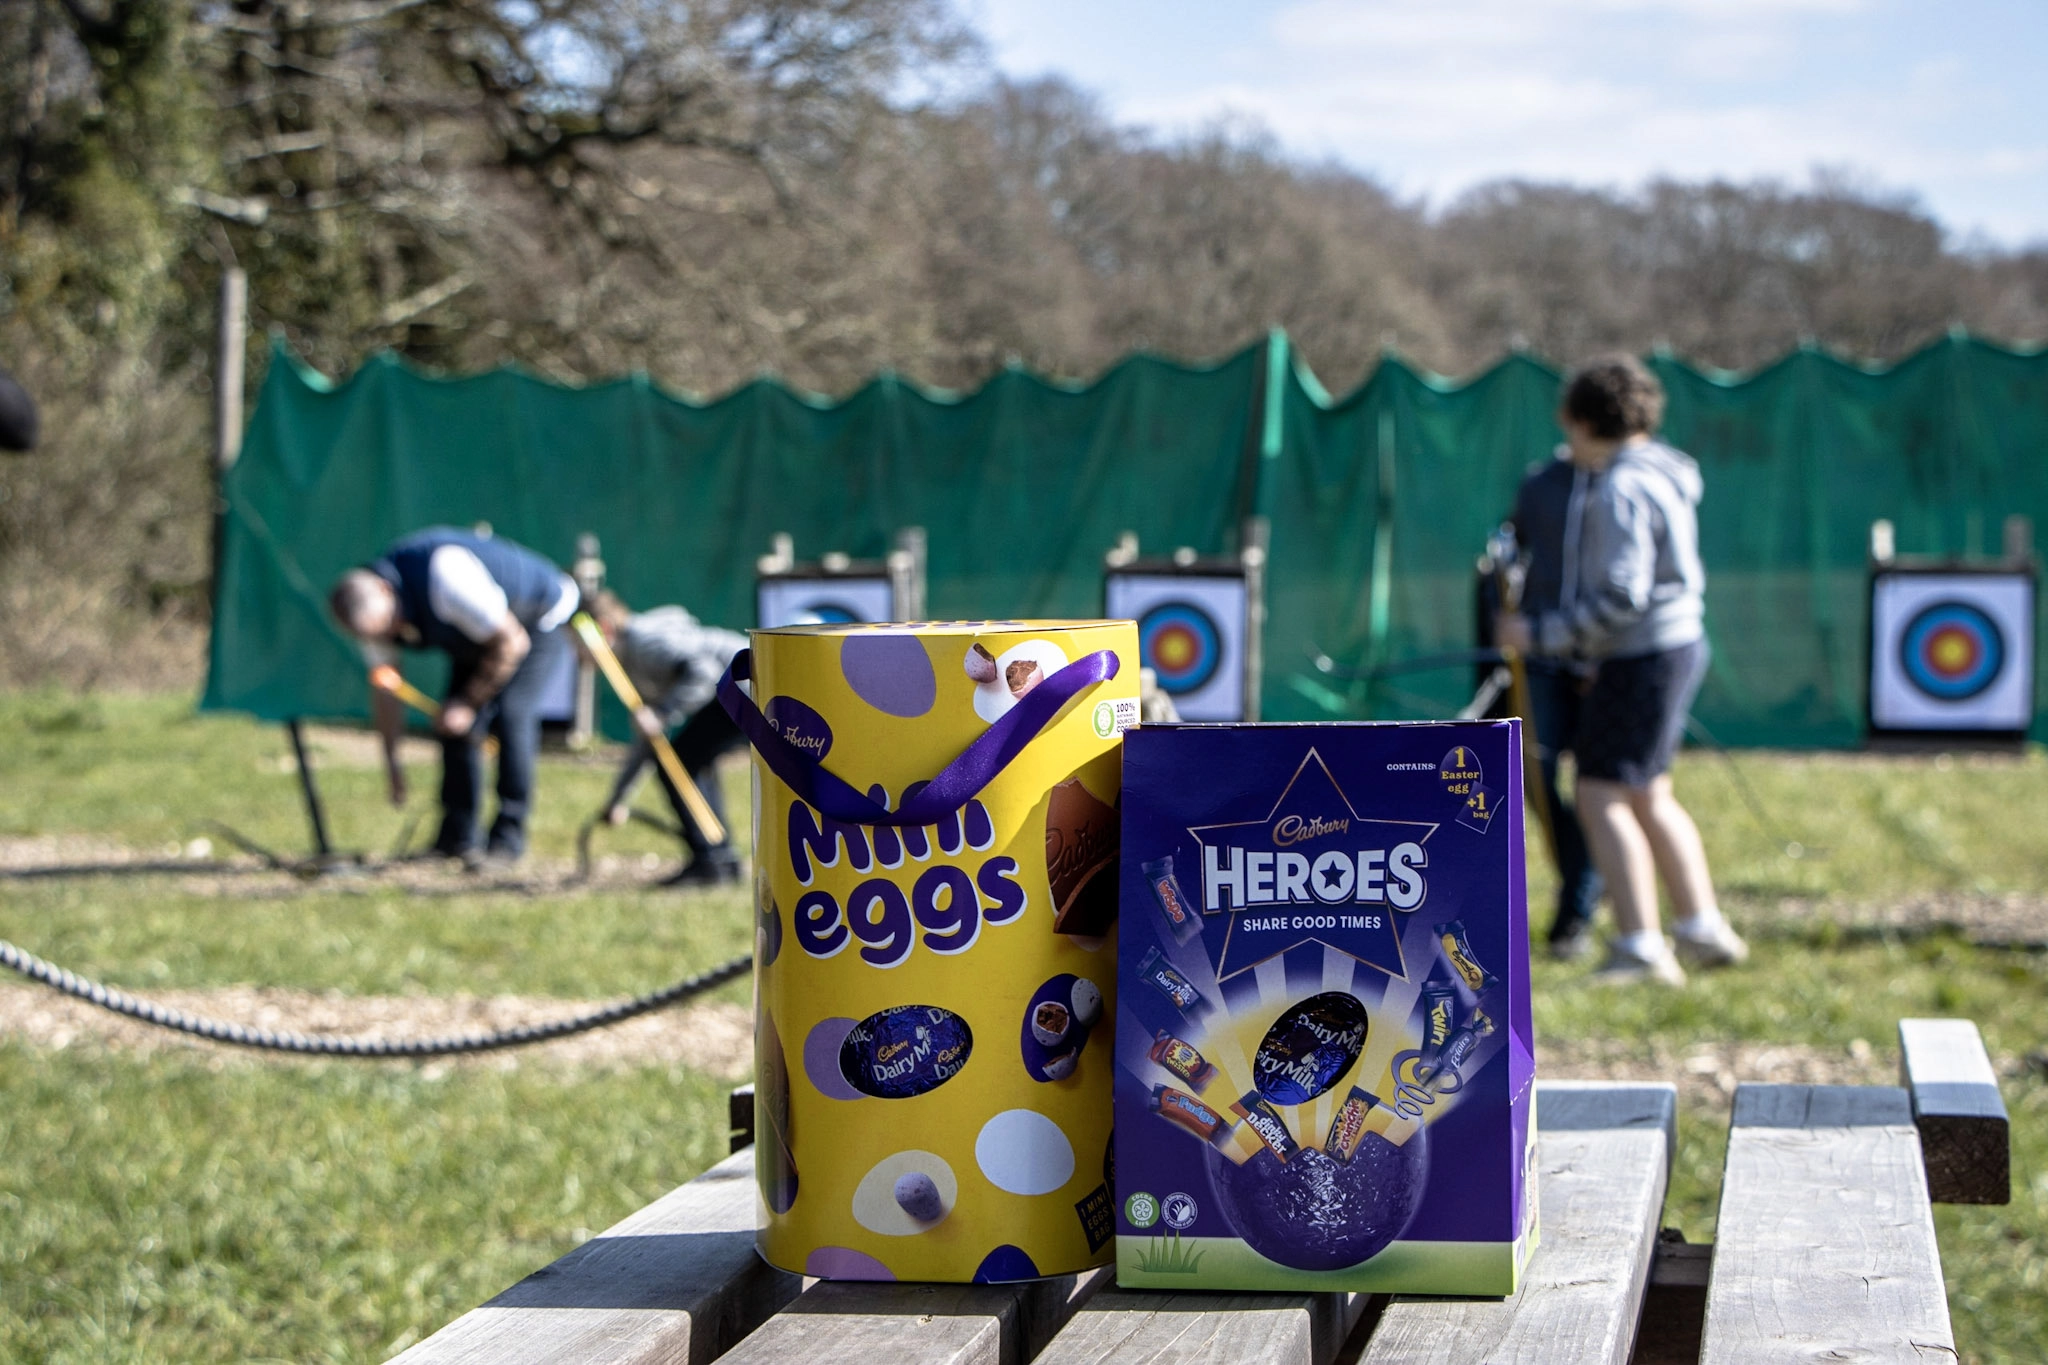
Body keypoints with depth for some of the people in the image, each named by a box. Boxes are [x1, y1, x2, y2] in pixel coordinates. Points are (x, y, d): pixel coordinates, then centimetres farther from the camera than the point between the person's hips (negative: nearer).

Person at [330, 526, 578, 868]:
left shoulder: (446, 576, -41)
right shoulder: (370, 609, -16)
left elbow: (512, 643, -30)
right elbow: (384, 688, 0)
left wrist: (469, 701, -21)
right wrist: (392, 759, 4)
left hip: (542, 616, -7)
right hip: (477, 639, 7)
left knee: (510, 714, -21)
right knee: (458, 725, -4)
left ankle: (508, 838, -14)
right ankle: (456, 838, 6)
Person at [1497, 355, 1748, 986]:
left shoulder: (1620, 491, -19)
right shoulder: (1660, 471, 12)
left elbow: (1621, 597, -25)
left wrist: (1541, 633, -16)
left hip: (1642, 659, -10)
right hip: (1672, 646, 10)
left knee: (1602, 798, -9)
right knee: (1649, 798, 18)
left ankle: (1641, 947, -12)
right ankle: (1703, 929, 23)